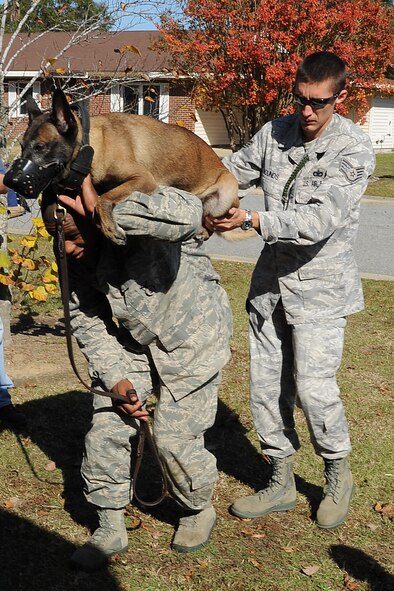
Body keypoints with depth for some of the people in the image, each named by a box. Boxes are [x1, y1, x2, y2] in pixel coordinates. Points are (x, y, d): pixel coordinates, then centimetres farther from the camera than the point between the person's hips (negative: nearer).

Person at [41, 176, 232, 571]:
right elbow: (86, 321, -3)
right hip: (131, 346, 5)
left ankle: (199, 511, 28)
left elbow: (186, 214, -55)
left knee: (176, 438, -3)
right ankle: (110, 528, 20)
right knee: (105, 431, 0)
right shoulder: (78, 257, -11)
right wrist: (115, 376, -15)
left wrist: (105, 211, -49)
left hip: (190, 341, -5)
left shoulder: (142, 213, -30)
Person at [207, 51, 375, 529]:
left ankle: (338, 477, 21)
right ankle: (281, 484, 26)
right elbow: (230, 172, 9)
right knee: (267, 386, 9)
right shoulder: (275, 133, 2)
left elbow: (322, 219, -26)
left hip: (319, 285, -5)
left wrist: (252, 220, -34)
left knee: (314, 389, -6)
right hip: (270, 280, 5)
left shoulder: (353, 150, -14)